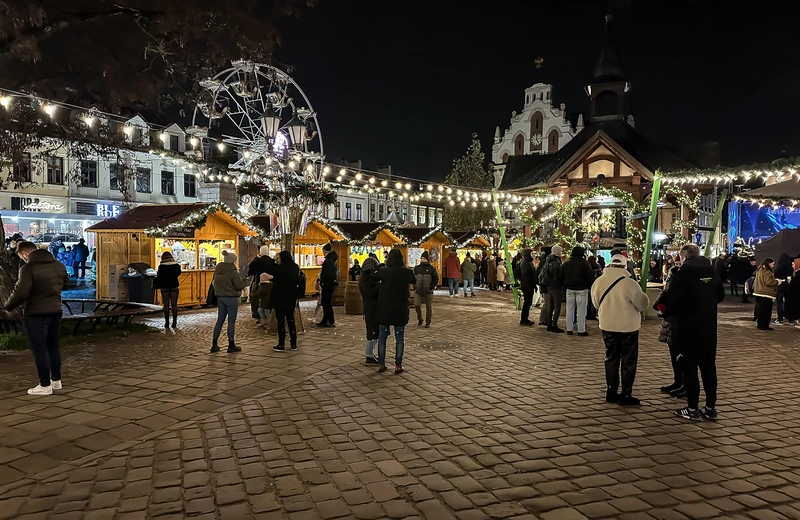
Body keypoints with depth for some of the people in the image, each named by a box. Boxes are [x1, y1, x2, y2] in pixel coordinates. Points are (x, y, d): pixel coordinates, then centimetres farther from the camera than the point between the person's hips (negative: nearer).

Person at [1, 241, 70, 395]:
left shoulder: (28, 268, -16)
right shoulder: (58, 265, 5)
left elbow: (21, 292, -22)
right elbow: (66, 284, 18)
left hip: (35, 313, -6)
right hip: (55, 311, 7)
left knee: (39, 349, 1)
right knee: (53, 346, 17)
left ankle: (45, 385, 6)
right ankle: (56, 380, 25)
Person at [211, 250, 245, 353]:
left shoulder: (217, 270, 5)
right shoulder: (233, 272, -16)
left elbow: (215, 283, 15)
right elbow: (240, 286, -13)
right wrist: (242, 281, 7)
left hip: (220, 298, 7)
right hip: (231, 299, -7)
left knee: (220, 320, 14)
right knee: (231, 322, 1)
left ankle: (214, 344, 16)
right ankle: (231, 345, 7)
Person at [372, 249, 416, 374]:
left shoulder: (383, 272, -11)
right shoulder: (407, 272, -7)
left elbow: (372, 277, 7)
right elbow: (414, 281, 15)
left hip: (384, 310, 0)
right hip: (401, 310, 1)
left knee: (382, 337, 11)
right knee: (400, 338, 10)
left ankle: (381, 364, 15)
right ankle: (398, 365, 10)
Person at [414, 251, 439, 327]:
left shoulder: (432, 268, -1)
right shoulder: (417, 268, 8)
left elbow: (436, 279, 2)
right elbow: (413, 279, 16)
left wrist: (431, 287, -8)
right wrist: (415, 287, 5)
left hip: (428, 292, -2)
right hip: (418, 291, 2)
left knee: (429, 307, 3)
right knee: (417, 305, -7)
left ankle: (428, 323, 14)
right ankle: (419, 319, 15)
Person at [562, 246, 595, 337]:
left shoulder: (566, 264, 6)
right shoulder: (584, 264, -10)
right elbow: (590, 277, -9)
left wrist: (565, 287, 18)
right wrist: (591, 287, 3)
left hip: (569, 289, 5)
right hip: (581, 289, -5)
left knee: (570, 309, 9)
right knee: (581, 310, -1)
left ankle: (569, 329, 11)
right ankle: (581, 330, 1)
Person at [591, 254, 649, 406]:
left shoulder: (598, 281, -4)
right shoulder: (629, 283, -18)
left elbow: (596, 303, 7)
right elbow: (643, 304, -10)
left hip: (607, 326, 4)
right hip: (628, 326, -4)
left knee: (611, 359, 16)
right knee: (628, 361, 8)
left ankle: (611, 393, 21)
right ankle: (626, 395, 11)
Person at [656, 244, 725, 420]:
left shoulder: (683, 273, -16)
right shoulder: (713, 270, 5)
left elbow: (670, 299, -21)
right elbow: (720, 295, 17)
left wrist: (662, 307, -1)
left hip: (687, 327, -6)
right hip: (709, 327, 6)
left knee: (689, 366, 2)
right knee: (708, 366, 13)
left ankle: (693, 408, 7)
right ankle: (711, 407, 19)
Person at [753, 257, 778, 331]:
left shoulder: (759, 270, 15)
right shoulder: (767, 272, -16)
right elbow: (768, 281, -23)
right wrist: (777, 281, -10)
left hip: (759, 293, 10)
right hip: (766, 294, -10)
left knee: (760, 309, 13)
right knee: (765, 310, -5)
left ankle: (760, 324, 19)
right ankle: (764, 325, -3)